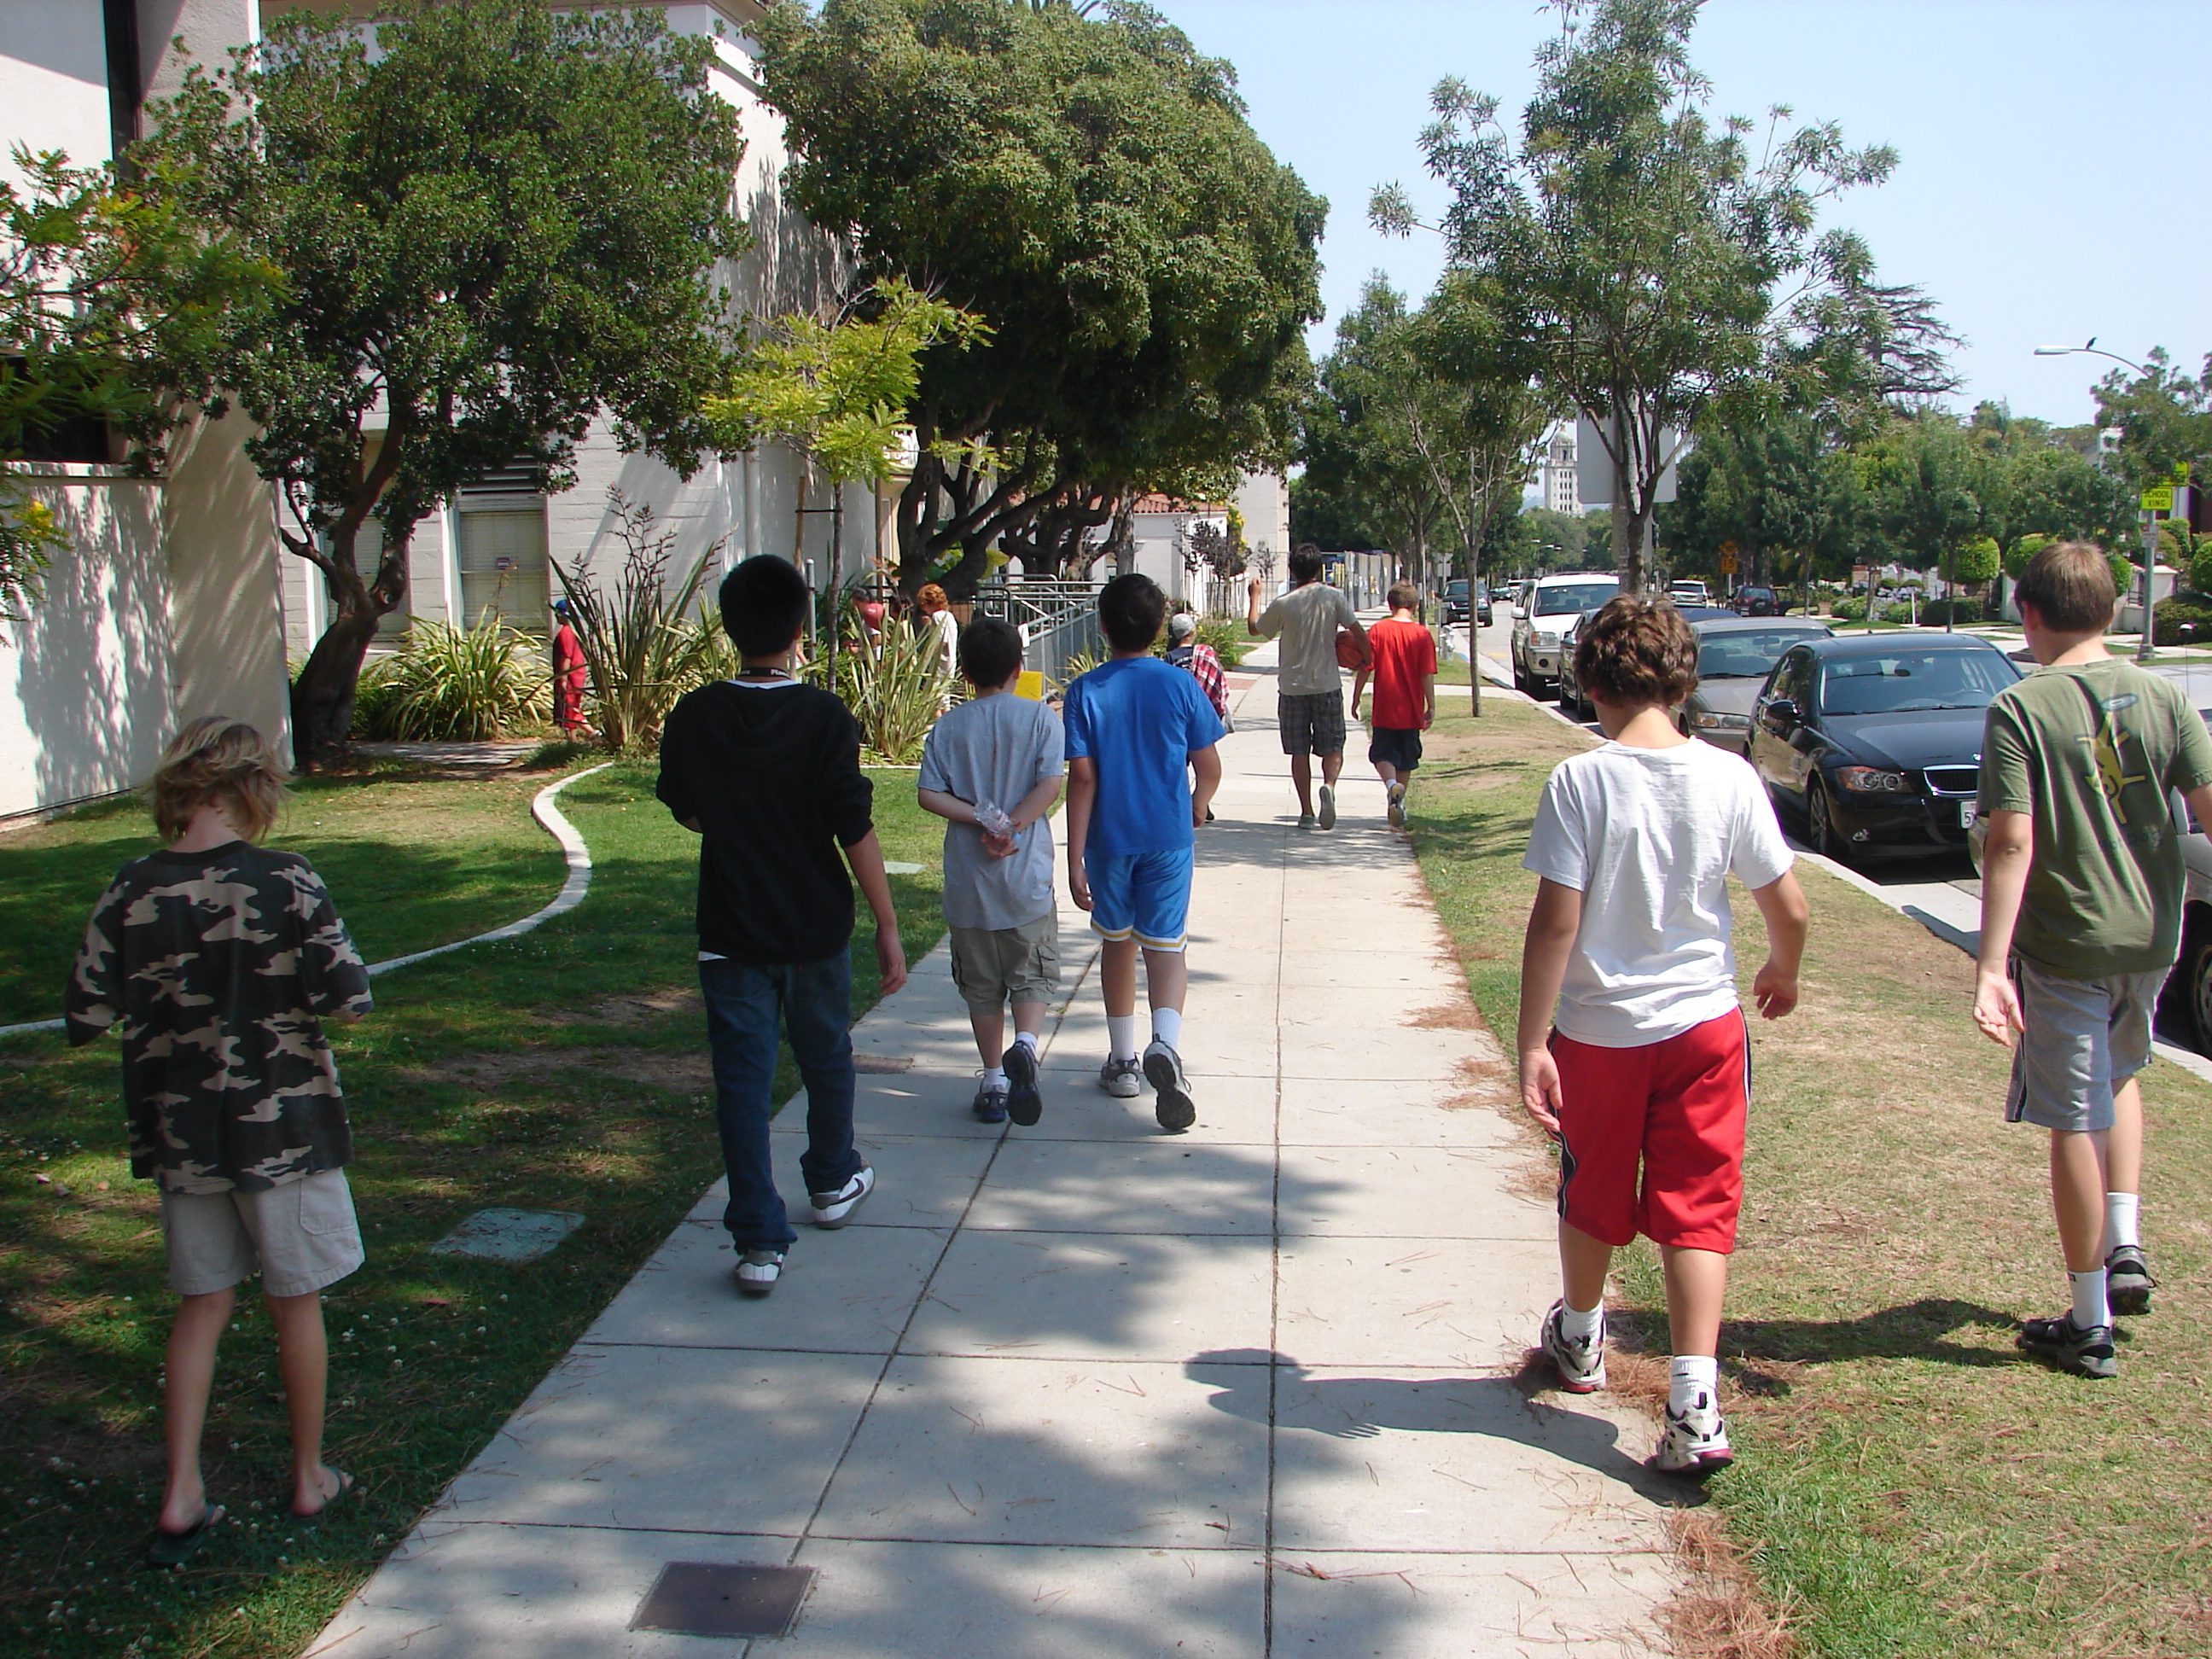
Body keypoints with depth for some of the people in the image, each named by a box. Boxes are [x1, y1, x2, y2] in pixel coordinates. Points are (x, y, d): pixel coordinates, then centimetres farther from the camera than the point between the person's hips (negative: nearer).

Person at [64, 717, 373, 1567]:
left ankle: (181, 1498, 15)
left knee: (201, 1306, 16)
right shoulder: (287, 883, -16)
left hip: (177, 1136, 3)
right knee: (296, 1302, 13)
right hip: (283, 1128, -3)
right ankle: (310, 1478, 27)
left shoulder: (128, 893, -7)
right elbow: (349, 999, -16)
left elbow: (84, 1019, -3)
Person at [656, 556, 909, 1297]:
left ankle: (759, 1239, 0)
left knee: (743, 1081, 3)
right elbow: (856, 830, -15)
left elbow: (687, 814, 7)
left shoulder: (694, 716, -7)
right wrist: (888, 928, -8)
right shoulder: (824, 717, -14)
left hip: (730, 934, 1)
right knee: (826, 1059, 21)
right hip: (816, 929, 0)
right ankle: (832, 1181, 41)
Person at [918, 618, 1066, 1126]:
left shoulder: (949, 726, 2)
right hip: (1027, 875, -1)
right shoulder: (1039, 718, -2)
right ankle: (1025, 1045, -17)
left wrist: (982, 820, -9)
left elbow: (929, 794, -7)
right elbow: (1050, 785, -13)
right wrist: (1010, 826, -13)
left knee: (982, 985, 11)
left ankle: (993, 1082, 15)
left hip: (968, 878, 1)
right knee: (1032, 975, 9)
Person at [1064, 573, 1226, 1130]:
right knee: (1165, 947, 0)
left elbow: (1082, 778, -11)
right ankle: (1166, 1043, -27)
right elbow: (1209, 768, -1)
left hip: (1109, 839, 1)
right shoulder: (1179, 685, -5)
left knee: (1118, 943, 17)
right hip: (1168, 837, 0)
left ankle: (1122, 1061, 26)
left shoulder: (1085, 692, -7)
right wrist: (1197, 808, 21)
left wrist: (1075, 858, -9)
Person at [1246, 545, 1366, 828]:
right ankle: (1329, 785, -21)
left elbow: (1254, 628, 11)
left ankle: (1307, 812, 5)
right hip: (1327, 685, 0)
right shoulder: (1334, 597, -3)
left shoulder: (1283, 604, -4)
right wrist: (1367, 658, 11)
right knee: (1332, 747, 8)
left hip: (1292, 687, 0)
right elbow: (1358, 633, -8)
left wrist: (1254, 597, 25)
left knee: (1299, 752, 7)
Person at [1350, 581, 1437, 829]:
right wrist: (1431, 707, -4)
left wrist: (1356, 699, 3)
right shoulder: (1423, 635, -5)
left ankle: (1392, 785, -22)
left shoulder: (1378, 631, -5)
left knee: (1383, 755, 7)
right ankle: (1399, 804, 19)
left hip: (1384, 710, -1)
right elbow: (1427, 675, -8)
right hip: (1411, 712, 1)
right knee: (1406, 759, 14)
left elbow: (1365, 668, -6)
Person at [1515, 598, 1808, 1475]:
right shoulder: (1729, 778, -7)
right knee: (1698, 1207, 7)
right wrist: (1782, 972, 19)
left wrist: (1532, 1043, -11)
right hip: (1704, 1024, 1)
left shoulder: (1580, 783, -14)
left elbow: (1556, 920, -16)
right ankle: (1695, 1404, -2)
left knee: (1593, 1195, 19)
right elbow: (1788, 907, -2)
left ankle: (1580, 1339, 42)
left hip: (1597, 1031, -1)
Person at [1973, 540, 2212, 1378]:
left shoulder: (2019, 710, -12)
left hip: (2063, 945, -4)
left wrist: (1991, 966, -20)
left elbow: (2012, 845, -19)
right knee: (2119, 1075, 30)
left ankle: (2090, 1323, 14)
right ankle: (2125, 1247, 22)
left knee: (2077, 1123, 5)